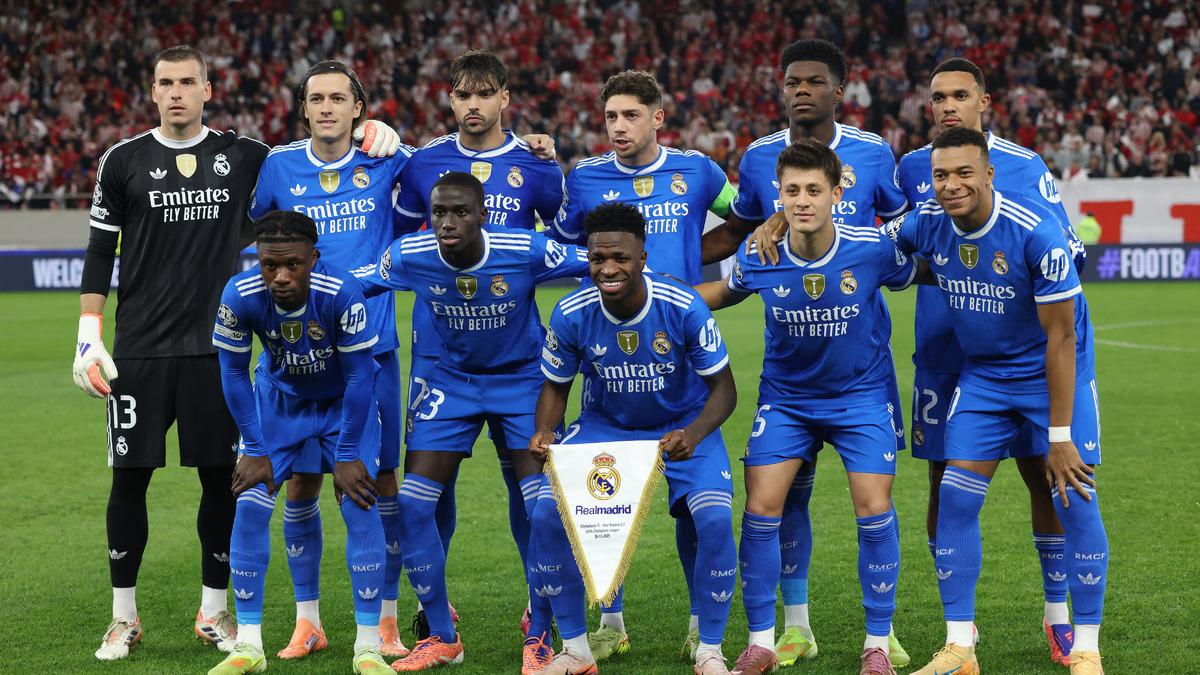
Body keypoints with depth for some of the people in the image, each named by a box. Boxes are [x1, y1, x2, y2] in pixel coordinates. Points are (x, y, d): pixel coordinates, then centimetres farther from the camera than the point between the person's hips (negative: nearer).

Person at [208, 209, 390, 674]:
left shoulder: (341, 293, -35)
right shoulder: (240, 296, -28)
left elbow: (359, 375, -22)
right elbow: (233, 372, -11)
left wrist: (347, 456, -18)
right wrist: (255, 450, -9)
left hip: (345, 402, -2)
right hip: (278, 400, 2)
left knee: (361, 506, -13)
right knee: (250, 506, -8)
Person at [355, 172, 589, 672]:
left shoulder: (525, 252, -25)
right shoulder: (410, 256, -18)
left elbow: (597, 266, -11)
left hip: (524, 378, -2)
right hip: (452, 381, 3)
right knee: (412, 505, -6)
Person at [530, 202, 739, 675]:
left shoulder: (683, 308, -27)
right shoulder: (571, 315, -20)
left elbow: (723, 389, -18)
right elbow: (555, 387, -4)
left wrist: (692, 435, -37)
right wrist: (543, 434, -26)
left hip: (684, 425, -2)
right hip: (605, 424, 2)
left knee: (714, 519, -25)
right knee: (547, 513, -17)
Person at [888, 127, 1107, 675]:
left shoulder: (1036, 231, -27)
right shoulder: (926, 225, -11)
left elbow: (1060, 337, -21)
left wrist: (1059, 436, -20)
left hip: (1053, 375, -4)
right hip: (983, 377, 4)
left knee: (1075, 502, -10)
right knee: (955, 498, -4)